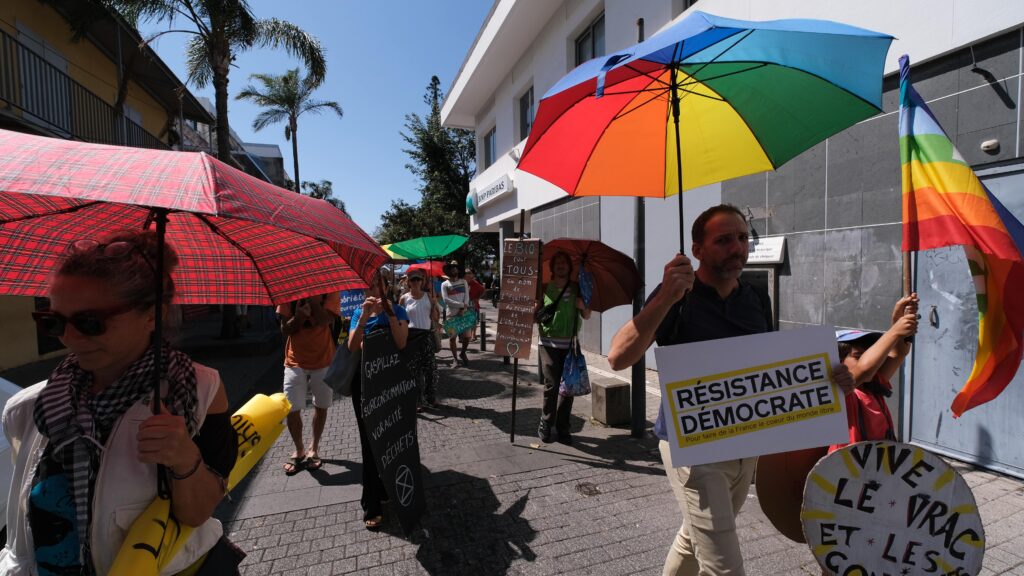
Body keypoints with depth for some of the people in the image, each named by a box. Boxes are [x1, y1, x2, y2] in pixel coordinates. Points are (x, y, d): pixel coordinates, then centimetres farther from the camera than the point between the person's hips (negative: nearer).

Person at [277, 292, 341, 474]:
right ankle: (299, 450, 22)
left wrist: (311, 297, -24)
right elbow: (285, 329, -3)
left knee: (321, 406, 11)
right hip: (295, 361, 1)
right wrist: (298, 316, -21)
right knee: (292, 410, -3)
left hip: (323, 360, -1)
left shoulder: (330, 292, -6)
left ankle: (314, 447, 32)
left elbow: (325, 321, -22)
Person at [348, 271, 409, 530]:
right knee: (370, 442, 5)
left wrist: (389, 311, -26)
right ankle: (372, 505, 14)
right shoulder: (358, 313, 2)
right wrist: (364, 317, -24)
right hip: (364, 383, 1)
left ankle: (383, 490, 35)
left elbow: (401, 343, -19)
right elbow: (352, 347, -13)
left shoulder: (396, 311, -4)